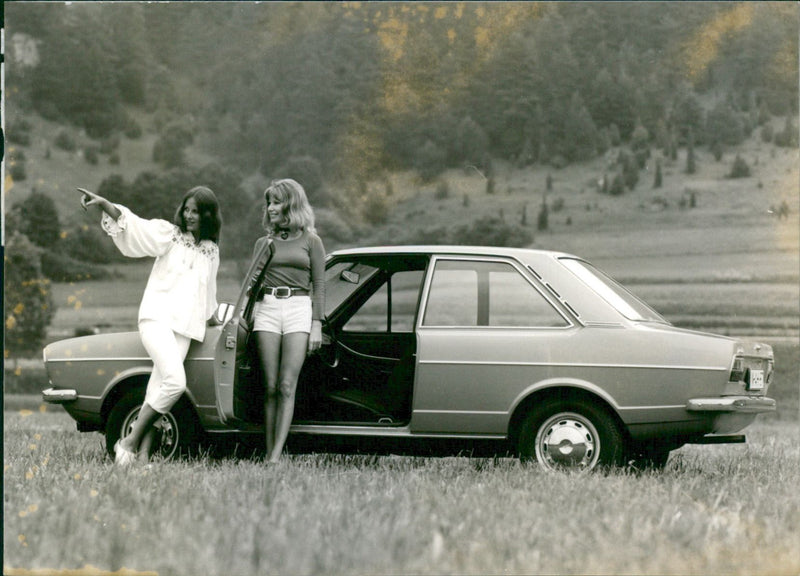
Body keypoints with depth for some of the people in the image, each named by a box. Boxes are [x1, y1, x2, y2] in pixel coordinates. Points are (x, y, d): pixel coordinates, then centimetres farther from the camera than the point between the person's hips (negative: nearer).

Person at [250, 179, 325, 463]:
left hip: (299, 310, -2)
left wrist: (317, 326, -2)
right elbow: (253, 284, 19)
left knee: (287, 386, -10)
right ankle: (268, 453, -3)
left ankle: (276, 456, -16)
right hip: (267, 309, 2)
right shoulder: (264, 243, 16)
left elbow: (318, 286, 6)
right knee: (271, 387, -3)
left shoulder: (310, 242, 9)